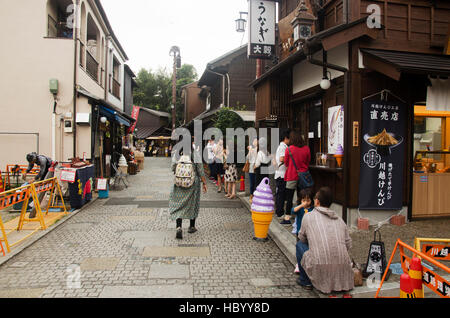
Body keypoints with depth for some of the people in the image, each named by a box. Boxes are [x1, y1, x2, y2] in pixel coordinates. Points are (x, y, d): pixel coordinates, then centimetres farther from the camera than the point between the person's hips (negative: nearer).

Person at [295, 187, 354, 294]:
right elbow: (348, 245, 17)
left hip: (319, 268, -5)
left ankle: (305, 281, 22)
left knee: (300, 245, 20)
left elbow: (302, 239, 16)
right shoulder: (340, 220, 15)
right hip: (343, 268, 5)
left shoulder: (308, 216, 4)